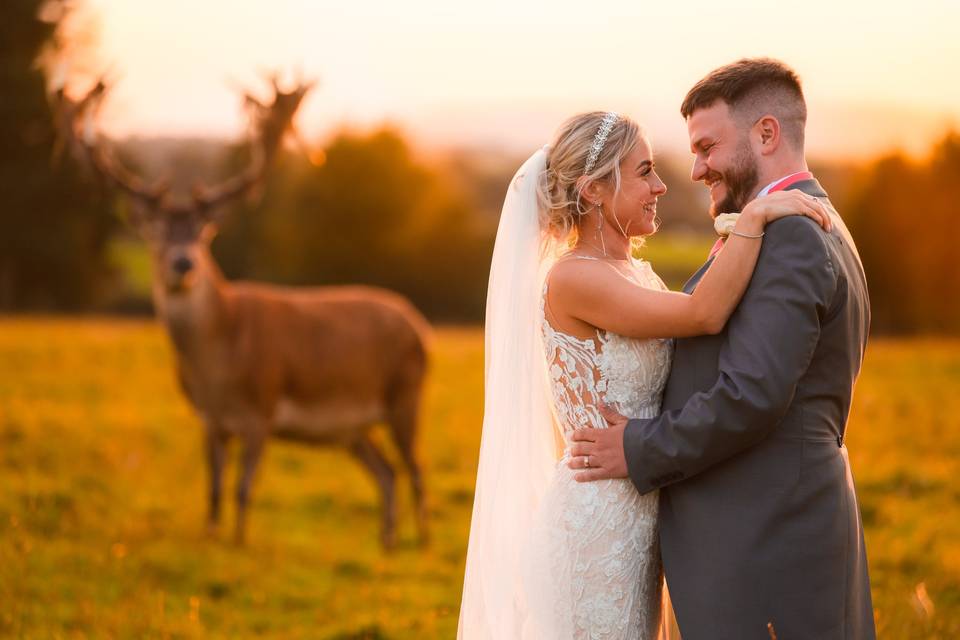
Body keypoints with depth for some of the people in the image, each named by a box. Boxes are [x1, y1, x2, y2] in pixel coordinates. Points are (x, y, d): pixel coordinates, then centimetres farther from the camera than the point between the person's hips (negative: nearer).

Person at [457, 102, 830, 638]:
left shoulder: (640, 275, 12)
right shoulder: (571, 278, -16)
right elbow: (704, 315, -24)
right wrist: (755, 216, -20)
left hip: (635, 519, 9)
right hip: (595, 521, -9)